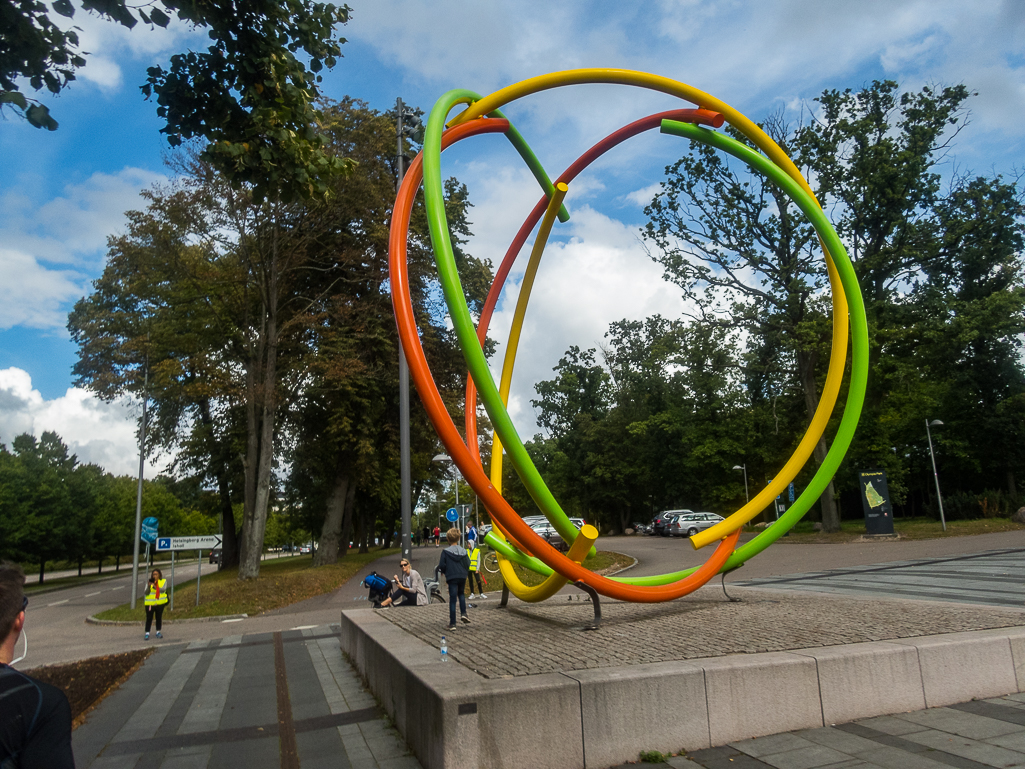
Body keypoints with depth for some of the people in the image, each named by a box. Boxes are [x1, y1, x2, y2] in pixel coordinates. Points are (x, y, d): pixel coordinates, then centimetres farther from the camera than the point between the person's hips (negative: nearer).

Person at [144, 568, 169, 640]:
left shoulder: (163, 581, 0)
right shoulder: (149, 582, -4)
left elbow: (163, 589, -16)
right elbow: (146, 593, -11)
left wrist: (155, 586, -30)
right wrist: (148, 586, -29)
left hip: (160, 603, 2)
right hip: (150, 603, -2)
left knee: (159, 618, 12)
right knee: (149, 619, -1)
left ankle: (158, 632, 25)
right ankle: (147, 634, 7)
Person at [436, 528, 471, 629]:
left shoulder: (445, 551, -8)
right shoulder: (463, 551, 3)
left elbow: (442, 566, -9)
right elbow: (467, 565, 5)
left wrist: (438, 569, 13)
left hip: (452, 577, -3)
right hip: (462, 577, 3)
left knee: (452, 599, 1)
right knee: (461, 594, 28)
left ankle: (452, 623, 3)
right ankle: (463, 613, 11)